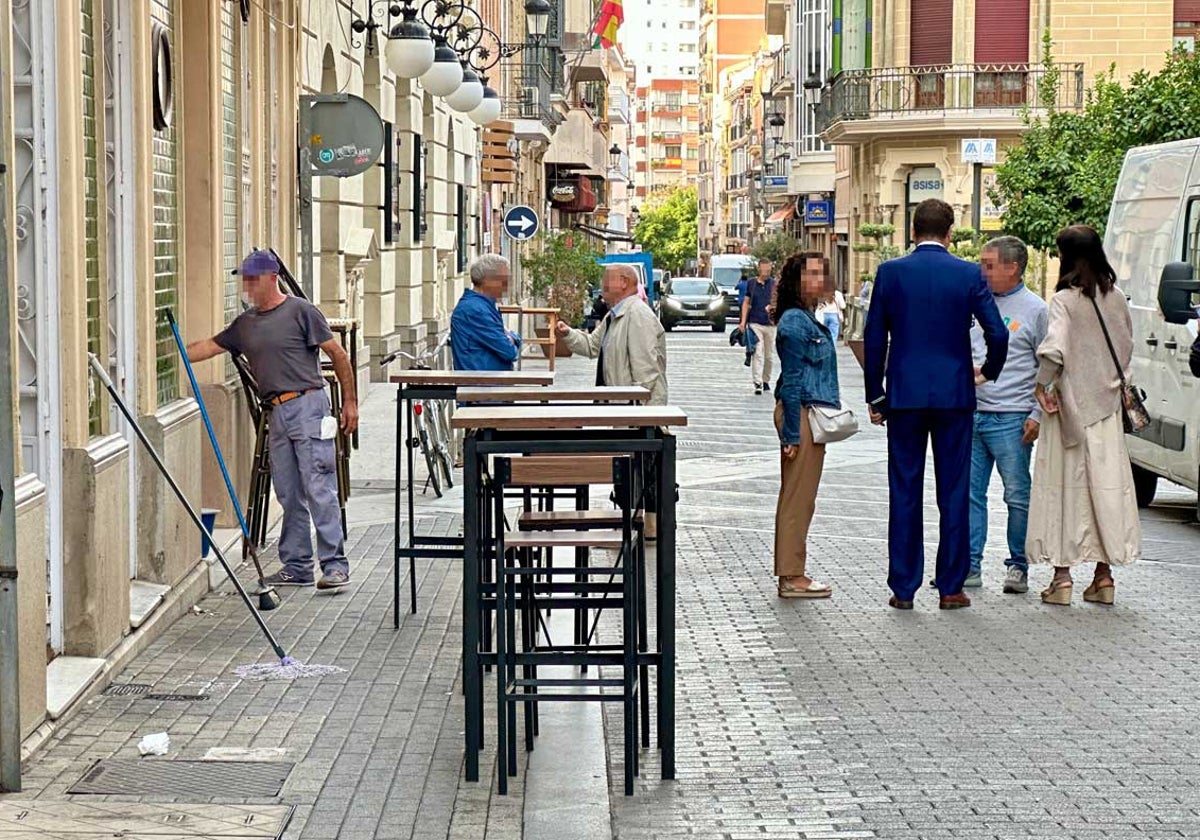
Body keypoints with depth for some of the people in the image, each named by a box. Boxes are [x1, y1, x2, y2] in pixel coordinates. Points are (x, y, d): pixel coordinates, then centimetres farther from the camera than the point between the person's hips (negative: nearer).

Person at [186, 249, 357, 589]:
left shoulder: (300, 311, -3)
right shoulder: (245, 323, 15)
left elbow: (337, 354, -2)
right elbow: (209, 347, 18)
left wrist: (350, 401, -4)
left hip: (307, 405, -7)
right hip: (277, 413, 7)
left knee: (319, 489, -8)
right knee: (289, 494, 8)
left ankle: (335, 564, -7)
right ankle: (296, 567, 13)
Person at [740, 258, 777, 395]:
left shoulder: (774, 284, 4)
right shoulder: (751, 284, 6)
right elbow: (746, 303, 10)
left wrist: (772, 307, -22)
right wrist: (743, 321, 1)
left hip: (770, 324, 1)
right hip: (755, 323, -1)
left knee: (769, 355, 9)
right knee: (758, 353, -11)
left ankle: (766, 381, 25)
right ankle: (757, 383, -16)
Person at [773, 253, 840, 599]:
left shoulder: (809, 320, 16)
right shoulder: (795, 322, -14)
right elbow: (791, 381, -17)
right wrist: (792, 433, -19)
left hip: (811, 414, 10)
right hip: (801, 414, -10)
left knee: (798, 498, 12)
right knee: (798, 498, -6)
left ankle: (792, 573, 18)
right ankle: (792, 576, -2)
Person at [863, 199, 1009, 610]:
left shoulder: (890, 272, 0)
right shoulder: (968, 274, -2)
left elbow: (874, 339, 1)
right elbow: (997, 333, -4)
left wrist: (875, 396, 9)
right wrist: (989, 372, 15)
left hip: (904, 395, 1)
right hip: (954, 395, 0)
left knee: (904, 493, 5)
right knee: (954, 492, 5)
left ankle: (903, 588, 6)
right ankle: (950, 587, 7)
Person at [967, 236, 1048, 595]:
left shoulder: (1035, 310, -1)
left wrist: (1037, 414, -7)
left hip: (1010, 418, -5)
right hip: (969, 414, 5)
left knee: (1018, 496, 0)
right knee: (968, 493, 3)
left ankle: (1018, 566, 9)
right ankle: (969, 566, 8)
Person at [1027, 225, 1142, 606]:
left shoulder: (1065, 300, -13)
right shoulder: (1116, 297, 4)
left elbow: (1054, 350, -24)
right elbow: (1126, 348, 11)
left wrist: (1042, 384, -11)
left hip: (1070, 404, -5)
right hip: (1106, 404, 5)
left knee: (1064, 485, 3)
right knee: (1107, 485, 9)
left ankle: (1062, 575, 4)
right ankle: (1104, 574, 13)